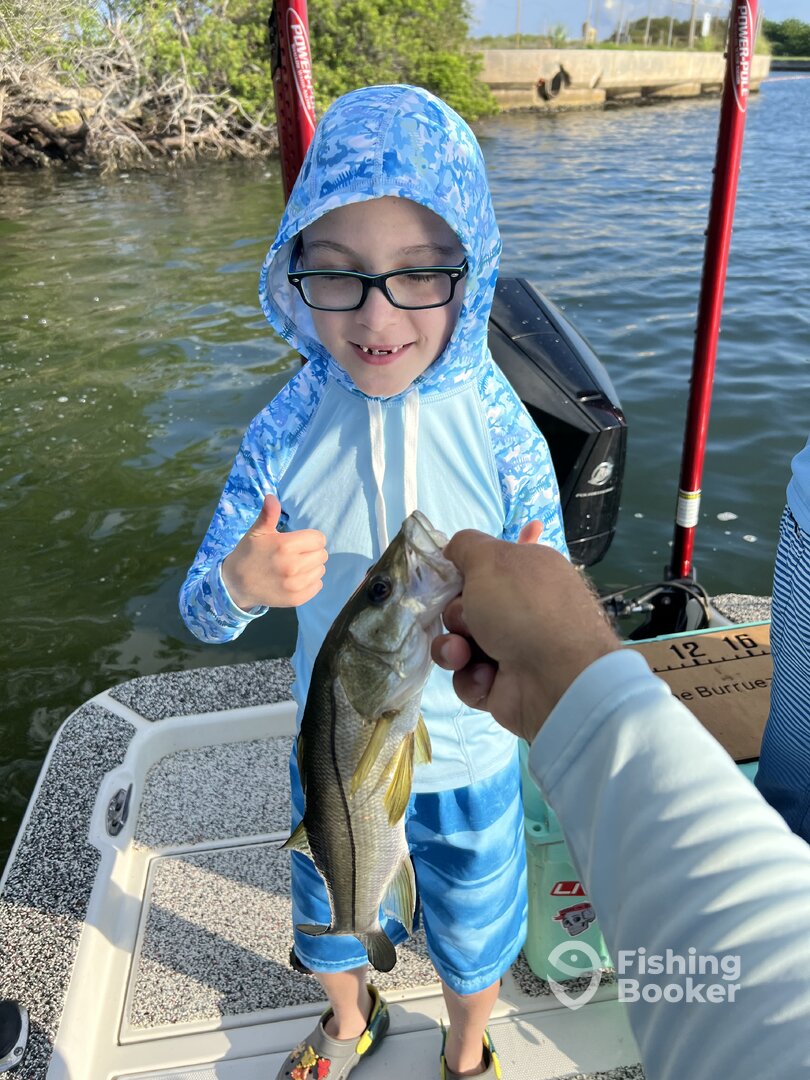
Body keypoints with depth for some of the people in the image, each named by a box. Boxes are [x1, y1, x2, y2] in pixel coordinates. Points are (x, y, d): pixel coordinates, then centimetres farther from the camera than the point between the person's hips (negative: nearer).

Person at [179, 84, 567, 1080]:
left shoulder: (502, 436, -21)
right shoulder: (285, 437, -17)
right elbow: (200, 614, -13)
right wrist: (240, 585, -36)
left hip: (468, 761, -1)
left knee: (471, 941, 26)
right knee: (328, 923, 29)